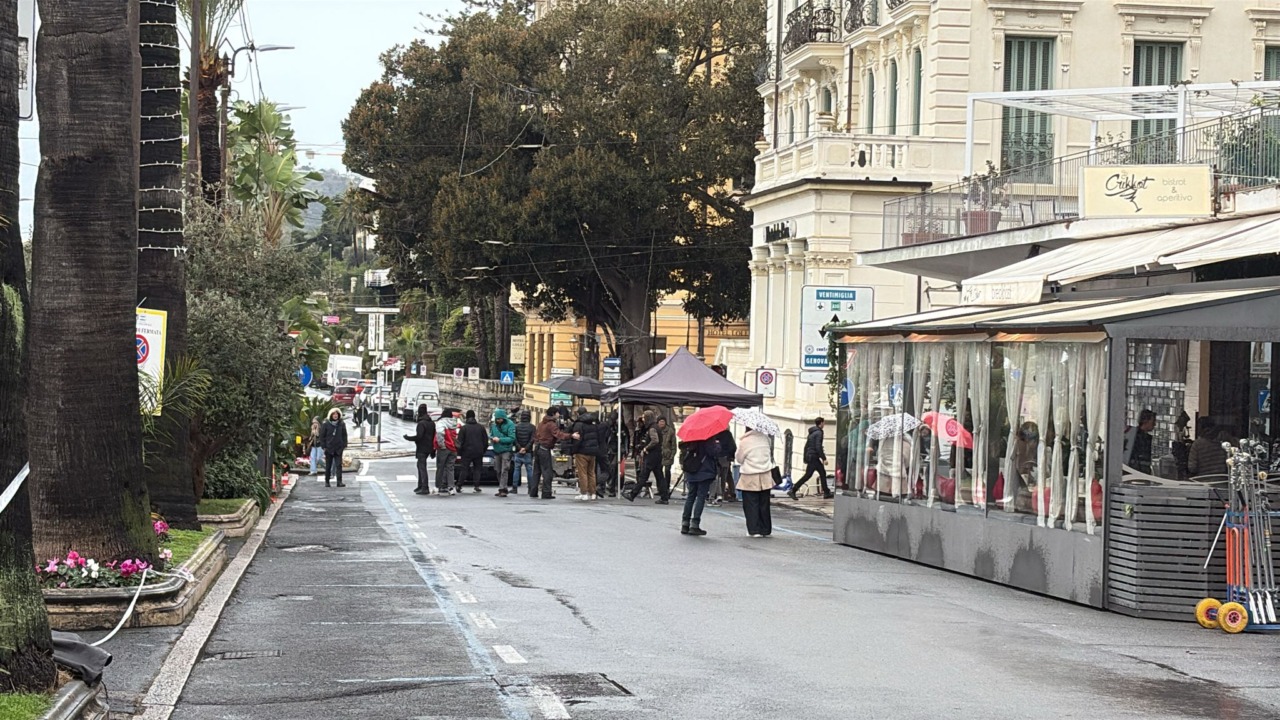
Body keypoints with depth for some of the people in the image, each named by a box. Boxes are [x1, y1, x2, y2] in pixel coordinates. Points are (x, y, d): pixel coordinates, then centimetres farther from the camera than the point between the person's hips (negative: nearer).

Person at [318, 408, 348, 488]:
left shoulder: (342, 424, 6)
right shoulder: (326, 424, -1)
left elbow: (344, 435, 12)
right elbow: (322, 436, 2)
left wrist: (344, 445, 4)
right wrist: (323, 446, -4)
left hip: (338, 449, 1)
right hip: (329, 448, -1)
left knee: (339, 465, -6)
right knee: (328, 466, 6)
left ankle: (339, 482, -9)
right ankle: (327, 482, 15)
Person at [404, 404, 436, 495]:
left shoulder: (421, 423, -16)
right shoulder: (432, 423, 11)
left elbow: (418, 436, -23)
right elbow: (434, 436, 13)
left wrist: (408, 437, -8)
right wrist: (433, 450, 17)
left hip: (421, 449, -9)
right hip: (428, 448, 9)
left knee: (422, 467, -8)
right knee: (420, 466, 21)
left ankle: (425, 488, -13)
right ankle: (420, 486, 27)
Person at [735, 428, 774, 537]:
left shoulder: (744, 442, -14)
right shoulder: (765, 438, -2)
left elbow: (739, 459, -4)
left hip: (750, 478, -4)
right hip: (765, 477, 4)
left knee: (751, 505, 3)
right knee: (764, 504, 12)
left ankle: (754, 530, -1)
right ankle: (765, 530, 17)